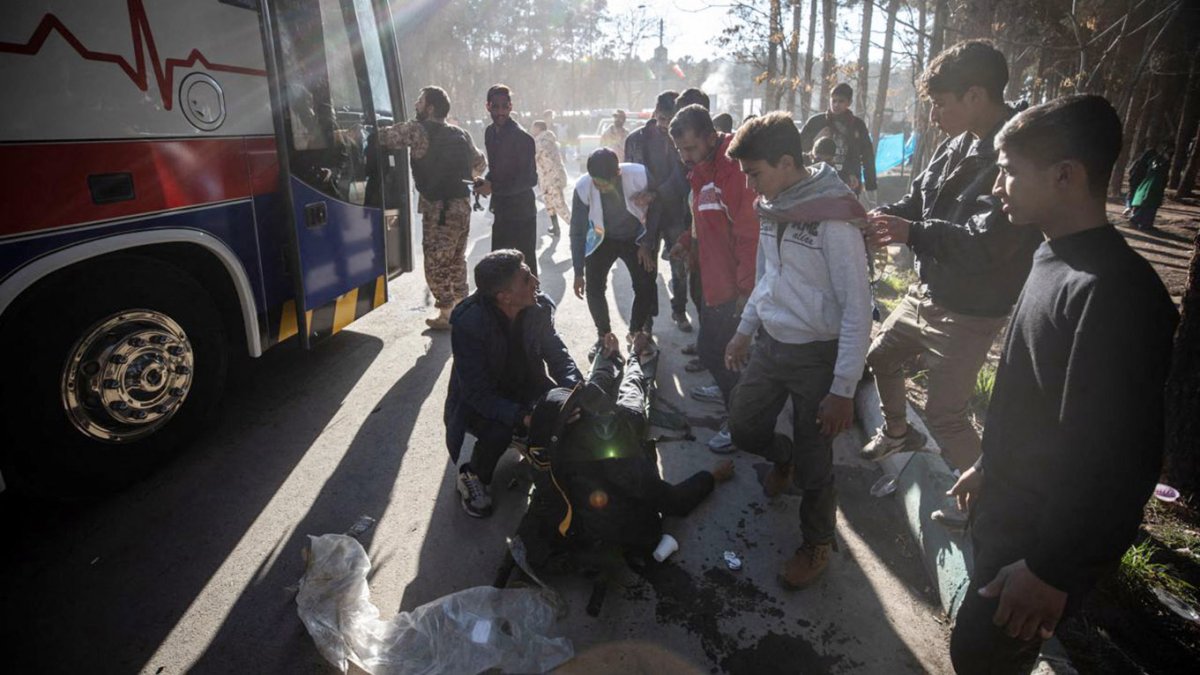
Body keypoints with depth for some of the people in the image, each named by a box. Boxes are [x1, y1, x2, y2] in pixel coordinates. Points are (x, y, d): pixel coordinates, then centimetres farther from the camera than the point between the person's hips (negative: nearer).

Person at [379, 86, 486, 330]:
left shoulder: (418, 130, -8)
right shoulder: (460, 134, 12)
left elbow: (384, 136, -13)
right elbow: (480, 163, 21)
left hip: (438, 209, -8)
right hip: (463, 205, 8)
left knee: (436, 264, 3)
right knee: (457, 259, 19)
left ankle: (447, 315, 9)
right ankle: (460, 306, 29)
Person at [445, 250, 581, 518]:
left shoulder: (539, 307, -15)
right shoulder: (468, 323, -30)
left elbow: (557, 352, -6)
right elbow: (477, 393, -30)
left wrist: (573, 390, -26)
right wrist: (523, 417, -42)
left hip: (524, 387, 5)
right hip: (477, 402, -4)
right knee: (498, 432, -34)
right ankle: (472, 478, -1)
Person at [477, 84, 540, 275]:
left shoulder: (521, 137, -16)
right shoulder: (490, 132, 9)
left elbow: (530, 179, -19)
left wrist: (493, 188, -21)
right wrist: (486, 181, -1)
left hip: (521, 212, -8)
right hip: (501, 210, 8)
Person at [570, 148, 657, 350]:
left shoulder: (640, 175, -31)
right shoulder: (582, 187, -28)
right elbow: (577, 231, -16)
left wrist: (647, 244, -13)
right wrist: (578, 272, -15)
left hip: (634, 238, 0)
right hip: (602, 240, 0)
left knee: (646, 287, -8)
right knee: (594, 288, -9)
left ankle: (636, 334, 14)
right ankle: (604, 336, 13)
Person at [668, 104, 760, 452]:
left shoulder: (734, 170, -21)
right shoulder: (701, 169, 10)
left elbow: (749, 235, -24)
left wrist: (745, 289, -22)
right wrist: (686, 240, 9)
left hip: (733, 288, -9)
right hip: (713, 281, 9)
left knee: (727, 353, 1)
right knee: (710, 347, 23)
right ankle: (727, 390, 48)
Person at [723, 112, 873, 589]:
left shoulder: (834, 215, -20)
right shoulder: (773, 205, 3)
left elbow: (857, 308, -19)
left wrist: (844, 389, -19)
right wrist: (745, 331, 20)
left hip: (816, 354, -6)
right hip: (769, 343, 7)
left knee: (813, 464, 6)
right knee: (744, 429, 15)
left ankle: (817, 544, 32)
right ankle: (782, 457, 49)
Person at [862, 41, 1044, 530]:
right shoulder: (958, 144, 1)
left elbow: (986, 243, -30)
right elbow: (917, 199, 9)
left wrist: (911, 232, -26)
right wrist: (878, 217, -9)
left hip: (969, 312, -9)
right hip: (927, 293, 9)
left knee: (944, 413, 1)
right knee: (881, 359, 23)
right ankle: (897, 433, 48)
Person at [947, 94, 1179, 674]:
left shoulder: (1115, 290, -27)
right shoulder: (1055, 258, 3)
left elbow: (1119, 458, -27)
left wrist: (1054, 571, -20)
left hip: (1042, 534, -8)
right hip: (1007, 506, 8)